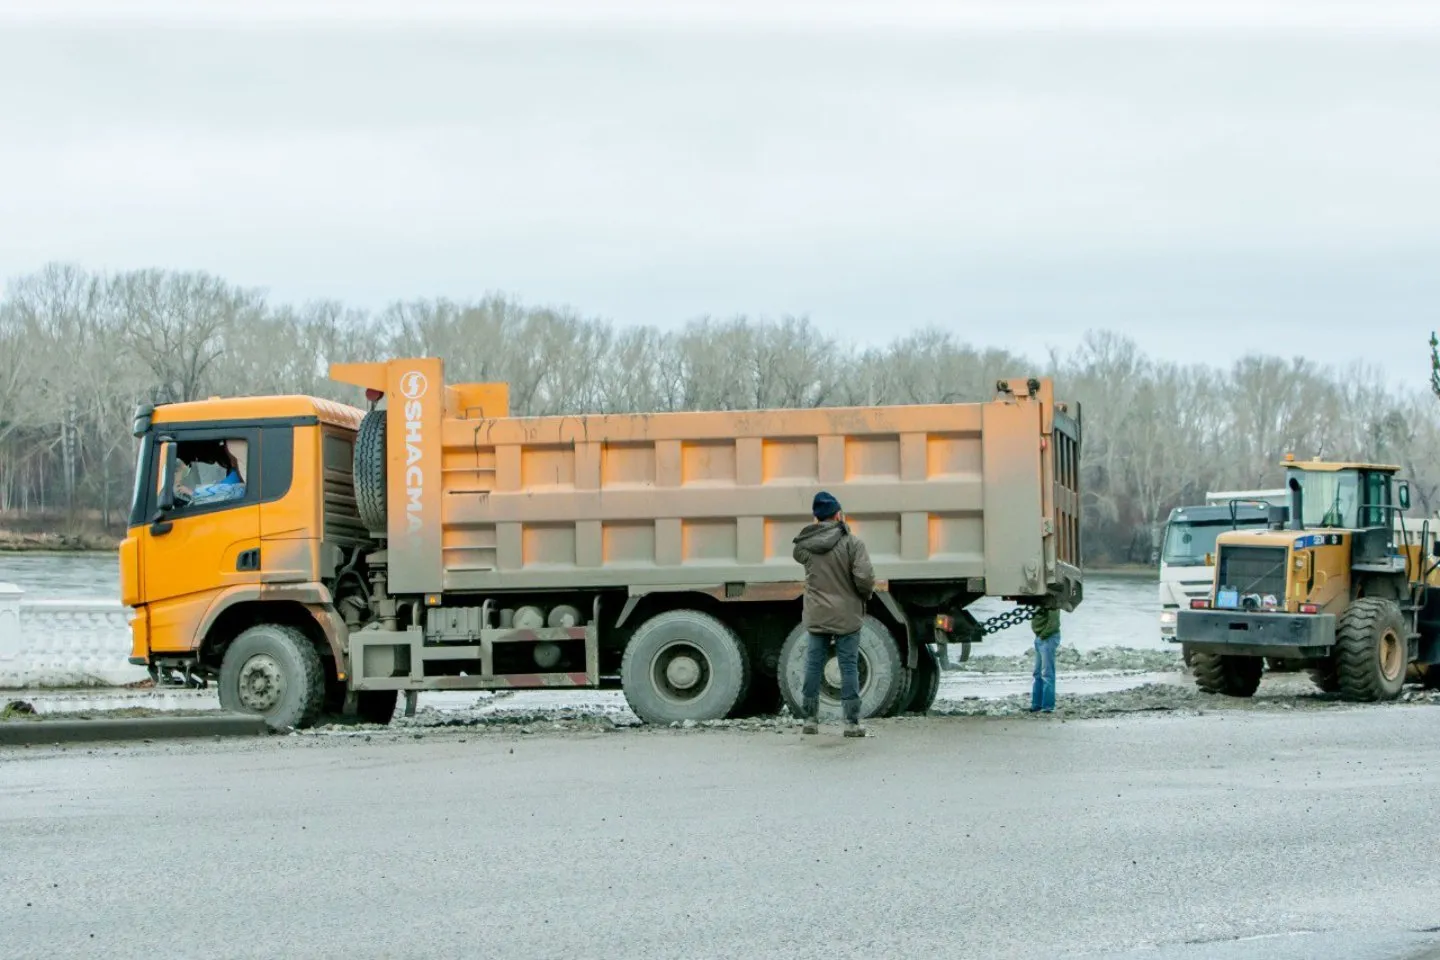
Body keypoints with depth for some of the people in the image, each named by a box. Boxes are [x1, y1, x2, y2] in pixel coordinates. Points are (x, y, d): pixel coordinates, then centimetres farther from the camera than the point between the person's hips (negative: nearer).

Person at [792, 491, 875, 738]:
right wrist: (867, 594, 2)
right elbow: (865, 577, -18)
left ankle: (810, 719, 15)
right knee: (849, 667, 2)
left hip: (816, 616, 3)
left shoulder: (805, 545, -2)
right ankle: (852, 722, 3)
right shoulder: (851, 543, -13)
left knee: (813, 666, 10)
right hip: (846, 616, -3)